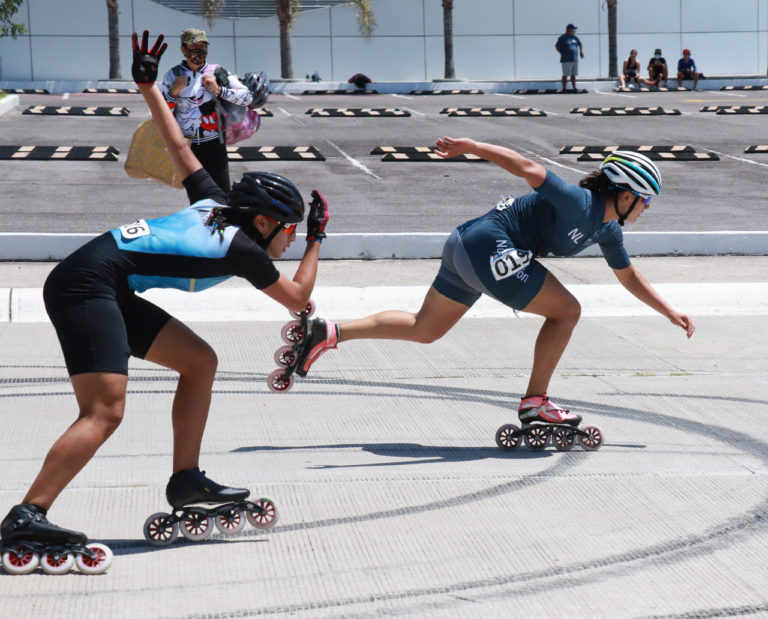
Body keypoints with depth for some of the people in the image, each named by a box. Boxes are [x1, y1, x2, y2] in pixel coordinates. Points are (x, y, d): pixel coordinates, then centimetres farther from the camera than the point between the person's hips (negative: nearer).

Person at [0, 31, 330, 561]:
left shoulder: (213, 203, 15)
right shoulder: (242, 248, -5)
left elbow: (179, 146, 24)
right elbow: (299, 298, 10)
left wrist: (148, 85, 33)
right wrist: (317, 241, 21)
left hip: (106, 291, 10)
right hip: (86, 283, -10)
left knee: (200, 360, 11)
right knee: (105, 412, -22)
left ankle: (186, 479, 13)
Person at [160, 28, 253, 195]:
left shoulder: (217, 72, 2)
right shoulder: (173, 75, 4)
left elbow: (247, 97, -3)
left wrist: (218, 90, -12)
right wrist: (173, 92, -12)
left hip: (214, 145, -1)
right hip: (186, 147, 1)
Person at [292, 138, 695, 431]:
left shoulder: (607, 229, 14)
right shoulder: (579, 204, -16)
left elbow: (628, 276, 28)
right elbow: (530, 169, -24)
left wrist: (669, 312, 28)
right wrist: (469, 147, -28)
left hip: (466, 248, 10)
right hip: (488, 247, -10)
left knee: (422, 329, 15)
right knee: (566, 311, -3)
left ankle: (329, 333, 11)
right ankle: (535, 402, 3)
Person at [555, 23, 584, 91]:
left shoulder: (575, 37, 14)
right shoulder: (562, 37, -5)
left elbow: (580, 44, 29)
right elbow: (557, 46, -3)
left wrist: (581, 51, 15)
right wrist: (563, 54, -5)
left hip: (575, 59, 6)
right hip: (566, 60, -6)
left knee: (573, 75, 9)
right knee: (565, 75, -8)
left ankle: (574, 88, 12)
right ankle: (564, 89, -4)